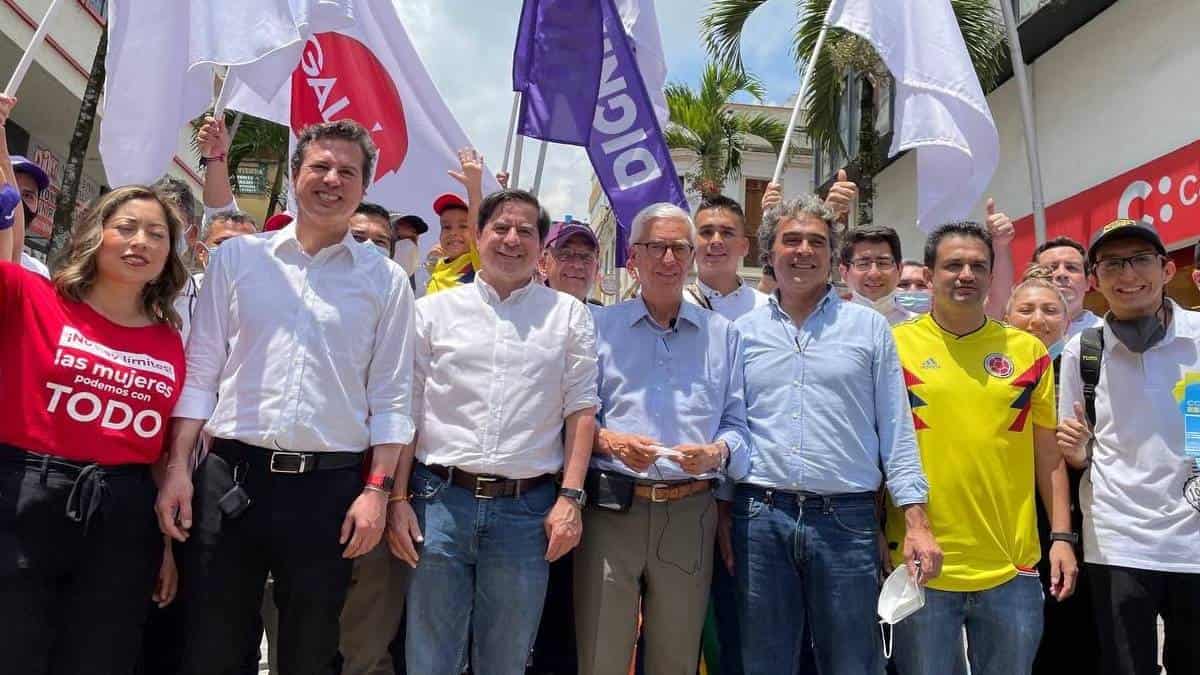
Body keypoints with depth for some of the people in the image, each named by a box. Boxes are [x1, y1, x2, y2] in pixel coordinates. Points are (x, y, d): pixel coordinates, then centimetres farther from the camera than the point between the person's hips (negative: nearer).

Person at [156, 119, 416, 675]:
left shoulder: (386, 281, 5)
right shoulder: (238, 257, 8)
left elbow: (391, 397, 3)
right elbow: (199, 372, 7)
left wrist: (377, 489, -4)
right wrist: (178, 468, 0)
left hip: (332, 485, 0)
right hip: (231, 474, 1)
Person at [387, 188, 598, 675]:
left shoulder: (569, 315, 8)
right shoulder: (433, 311, 8)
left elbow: (580, 409, 4)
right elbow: (407, 411, 6)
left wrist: (570, 498, -3)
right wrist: (397, 499, 0)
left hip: (528, 508, 0)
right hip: (439, 500, 0)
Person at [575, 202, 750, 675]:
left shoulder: (722, 334, 12)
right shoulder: (600, 326, 8)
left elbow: (736, 424, 10)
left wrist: (716, 453, -11)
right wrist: (608, 441, -15)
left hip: (691, 513, 2)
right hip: (611, 509, -1)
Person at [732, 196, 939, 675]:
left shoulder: (869, 326, 6)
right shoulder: (743, 331, 9)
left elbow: (896, 431, 5)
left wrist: (917, 522, -2)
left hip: (847, 519, -1)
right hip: (760, 517, 1)